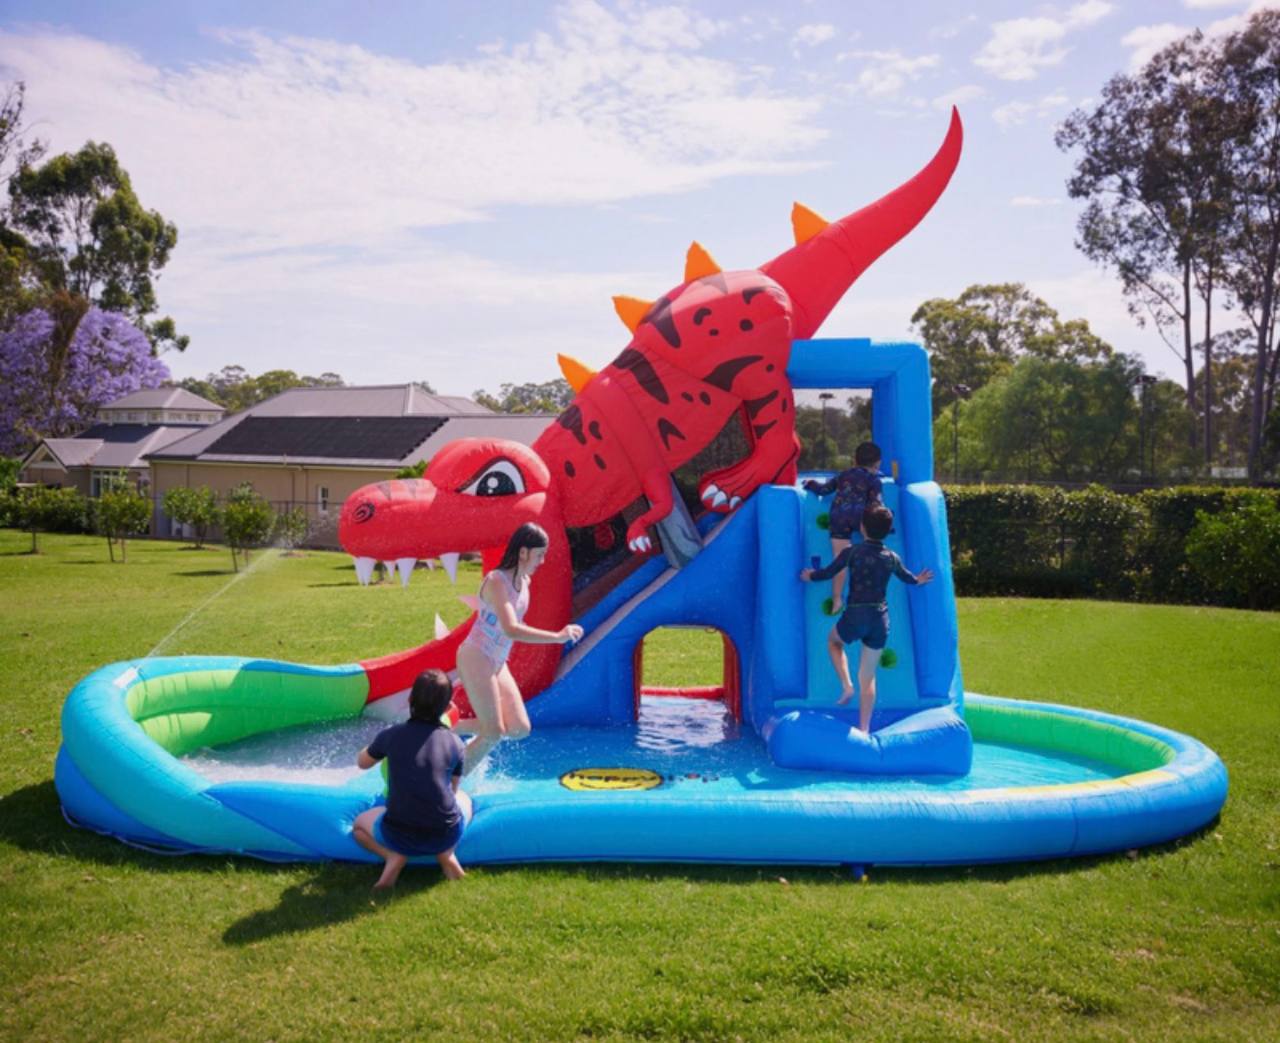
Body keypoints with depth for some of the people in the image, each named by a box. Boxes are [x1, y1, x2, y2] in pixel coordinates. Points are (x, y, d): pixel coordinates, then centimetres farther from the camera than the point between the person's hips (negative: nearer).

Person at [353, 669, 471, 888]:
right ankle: (446, 853, 10)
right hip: (446, 835, 1)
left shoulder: (390, 735, -4)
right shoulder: (455, 743, -1)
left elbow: (362, 762, 17)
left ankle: (394, 856, 3)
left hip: (399, 836, -1)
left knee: (360, 823, 31)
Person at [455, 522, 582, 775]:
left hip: (498, 663, 8)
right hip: (475, 658, -8)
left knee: (520, 728, 2)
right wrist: (557, 636, -36)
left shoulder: (525, 582, 7)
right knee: (494, 732, -7)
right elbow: (511, 629, -32)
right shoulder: (496, 581, -20)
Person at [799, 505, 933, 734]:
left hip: (855, 616, -3)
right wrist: (918, 580, 48)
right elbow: (908, 578, 25)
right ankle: (864, 729, 16)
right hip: (880, 620, 3)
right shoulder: (892, 558, 6)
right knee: (868, 676, 14)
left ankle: (846, 685, 9)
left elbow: (828, 572, -1)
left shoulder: (852, 552, -7)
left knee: (833, 640, 30)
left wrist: (810, 575, 21)